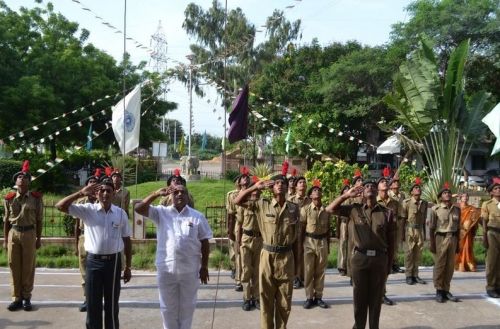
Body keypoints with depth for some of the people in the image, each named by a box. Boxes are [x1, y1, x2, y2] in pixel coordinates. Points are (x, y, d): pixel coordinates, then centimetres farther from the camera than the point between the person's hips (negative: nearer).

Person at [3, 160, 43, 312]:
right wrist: (5, 240, 6)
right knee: (14, 266, 6)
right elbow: (6, 220, 7)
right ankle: (16, 298, 16)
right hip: (13, 233, 2)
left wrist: (38, 238, 2)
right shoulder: (9, 198, 2)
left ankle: (26, 298, 15)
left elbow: (38, 220, 2)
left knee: (28, 267, 4)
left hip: (29, 234, -1)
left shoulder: (36, 198, -2)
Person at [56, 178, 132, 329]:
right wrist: (81, 193, -18)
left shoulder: (121, 213, 1)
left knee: (111, 304, 11)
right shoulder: (87, 210, -1)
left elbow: (127, 240, 6)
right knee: (93, 303, 8)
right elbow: (60, 206, -9)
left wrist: (128, 267, 6)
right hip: (93, 261, 0)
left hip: (113, 261, 0)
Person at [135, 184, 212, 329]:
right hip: (166, 269, 0)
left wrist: (204, 267, 1)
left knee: (187, 306, 13)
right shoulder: (161, 212, 0)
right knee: (168, 307, 14)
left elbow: (204, 242, 2)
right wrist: (156, 194, -20)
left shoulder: (198, 216, -1)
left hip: (190, 270, 0)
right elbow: (139, 208, -11)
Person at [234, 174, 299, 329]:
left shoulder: (294, 208, 3)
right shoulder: (263, 205, -2)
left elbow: (295, 236, 7)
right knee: (266, 298, 9)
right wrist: (255, 187, -15)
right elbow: (237, 201, -5)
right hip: (268, 256, -1)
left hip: (286, 257, 1)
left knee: (284, 300, 11)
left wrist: (297, 261, 8)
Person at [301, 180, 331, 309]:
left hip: (322, 242, 2)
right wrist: (301, 245, -4)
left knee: (320, 271, 8)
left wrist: (328, 245, 12)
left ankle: (318, 297, 17)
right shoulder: (305, 209, -4)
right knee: (308, 271, 3)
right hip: (309, 241, -2)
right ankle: (309, 297, 12)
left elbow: (328, 229, 11)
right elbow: (302, 228, -2)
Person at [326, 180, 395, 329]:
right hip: (359, 257, 0)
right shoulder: (354, 209, 3)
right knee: (360, 296, 9)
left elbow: (390, 241, 6)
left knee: (376, 297, 10)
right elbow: (330, 209, -2)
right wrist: (346, 195, -7)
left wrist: (389, 264, 6)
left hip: (380, 258, 0)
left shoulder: (387, 213, 2)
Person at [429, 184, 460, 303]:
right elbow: (431, 228, -4)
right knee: (439, 265, 0)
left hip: (452, 238, 4)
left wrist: (457, 244, 13)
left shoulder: (457, 209, 8)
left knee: (450, 266, 7)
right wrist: (432, 244, -8)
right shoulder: (435, 209, -4)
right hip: (440, 238, -4)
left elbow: (458, 228, 13)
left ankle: (446, 290, 17)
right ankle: (439, 291, 9)